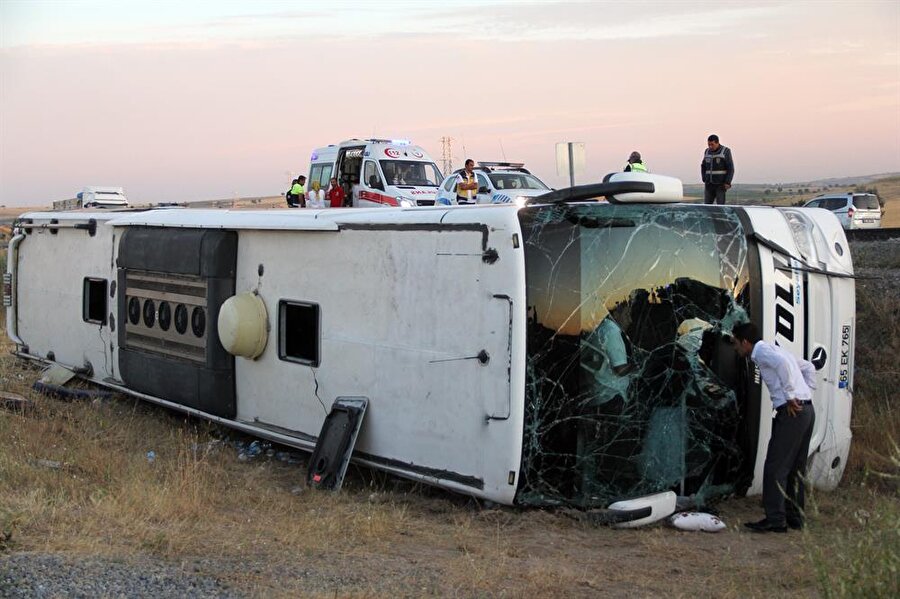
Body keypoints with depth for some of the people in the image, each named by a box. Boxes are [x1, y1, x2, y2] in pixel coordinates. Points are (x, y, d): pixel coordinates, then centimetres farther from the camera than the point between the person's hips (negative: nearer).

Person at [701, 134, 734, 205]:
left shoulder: (725, 152, -9)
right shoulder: (707, 152, 7)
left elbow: (730, 168, -11)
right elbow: (703, 166, 17)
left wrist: (727, 183, -19)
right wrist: (704, 180, 6)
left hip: (721, 184, -5)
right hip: (709, 185, 5)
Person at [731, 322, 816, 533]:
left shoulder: (761, 351, -4)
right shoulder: (774, 349, 24)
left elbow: (782, 363, -25)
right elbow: (808, 367, 29)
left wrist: (790, 395, -19)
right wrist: (806, 392, 19)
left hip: (791, 412, -10)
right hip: (807, 410, 10)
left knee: (775, 467, -6)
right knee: (795, 468, 14)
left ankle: (775, 519, -6)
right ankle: (794, 517, 19)